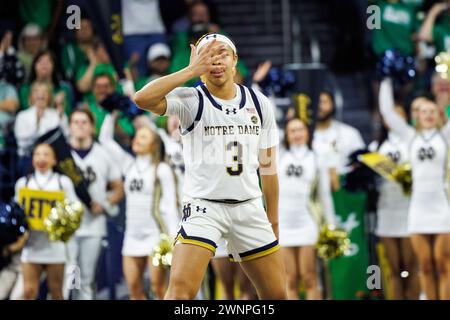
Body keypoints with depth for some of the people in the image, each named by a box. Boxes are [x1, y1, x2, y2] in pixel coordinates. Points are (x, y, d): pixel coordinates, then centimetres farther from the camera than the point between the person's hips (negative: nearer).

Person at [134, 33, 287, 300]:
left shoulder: (259, 104, 7)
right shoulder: (191, 101, -5)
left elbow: (267, 166, 14)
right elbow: (142, 99, -25)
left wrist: (273, 219, 15)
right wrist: (191, 71, -22)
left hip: (249, 208, 4)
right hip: (204, 207, -4)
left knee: (277, 294, 7)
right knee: (181, 289, -21)